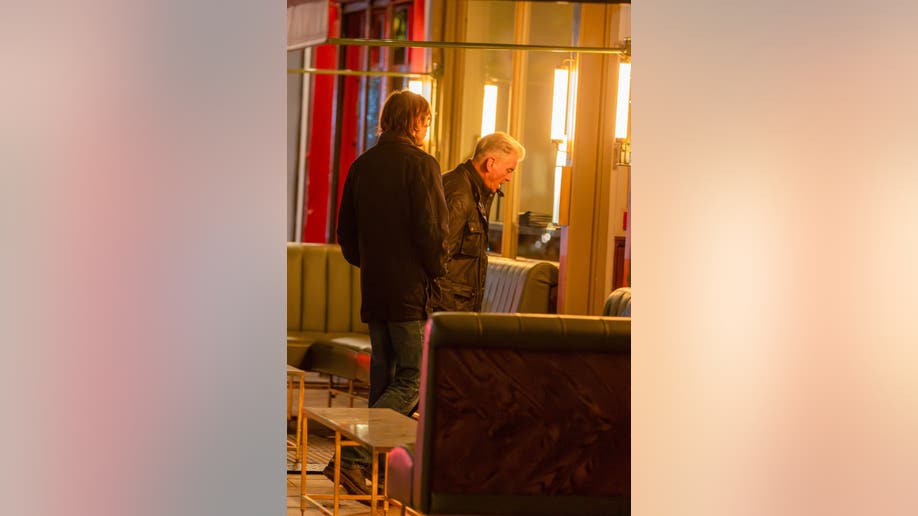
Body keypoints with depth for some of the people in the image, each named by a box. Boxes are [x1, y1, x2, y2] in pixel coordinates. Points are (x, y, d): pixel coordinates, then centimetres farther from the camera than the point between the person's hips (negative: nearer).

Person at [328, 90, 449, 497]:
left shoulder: (361, 165, 10)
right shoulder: (421, 164, -10)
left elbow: (346, 231, 14)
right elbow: (432, 229, -15)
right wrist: (437, 272, -1)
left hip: (373, 289, 7)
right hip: (410, 289, -7)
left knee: (383, 378, 14)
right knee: (412, 381, -4)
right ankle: (350, 459, -16)